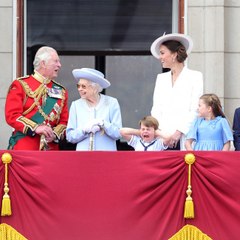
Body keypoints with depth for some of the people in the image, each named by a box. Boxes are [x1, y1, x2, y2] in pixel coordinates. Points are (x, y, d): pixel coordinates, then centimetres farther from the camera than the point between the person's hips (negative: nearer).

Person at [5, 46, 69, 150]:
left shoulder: (61, 91, 16)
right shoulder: (20, 85, 2)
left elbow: (64, 121, 13)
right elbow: (12, 115, -7)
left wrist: (55, 134, -9)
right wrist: (35, 128, -19)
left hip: (51, 147, 4)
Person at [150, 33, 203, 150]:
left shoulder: (195, 76, 4)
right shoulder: (161, 78, 20)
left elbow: (196, 110, -4)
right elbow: (156, 110, 14)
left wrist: (179, 132, -12)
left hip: (184, 139, -4)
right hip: (163, 139, 4)